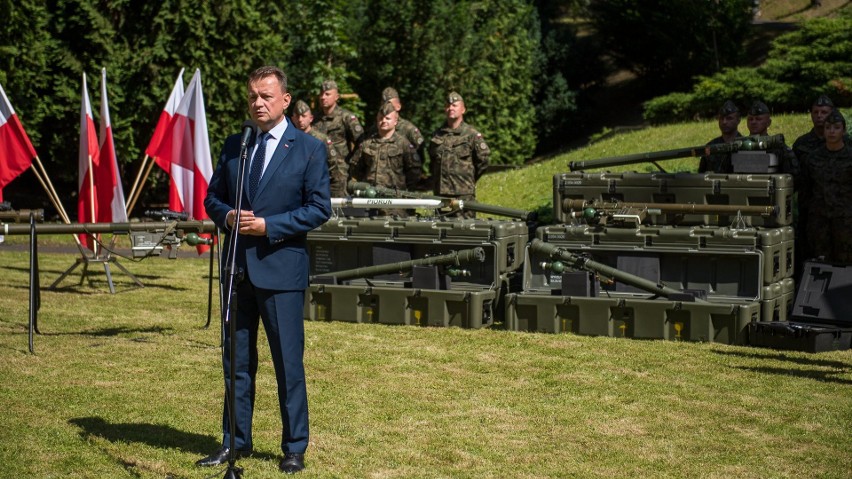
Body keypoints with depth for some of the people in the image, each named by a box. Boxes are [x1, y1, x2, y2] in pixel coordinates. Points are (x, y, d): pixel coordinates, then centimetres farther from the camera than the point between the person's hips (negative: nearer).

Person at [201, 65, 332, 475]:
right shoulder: (233, 146, 11)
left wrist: (268, 225, -15)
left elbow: (319, 208, -6)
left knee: (288, 361, 1)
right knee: (236, 360, 11)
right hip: (238, 267, 5)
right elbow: (213, 197, 15)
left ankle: (294, 448, 12)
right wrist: (227, 217, -8)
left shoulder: (309, 148, -3)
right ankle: (235, 441, 22)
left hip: (281, 267, -5)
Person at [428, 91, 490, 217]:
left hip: (463, 193, -5)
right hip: (440, 192, 5)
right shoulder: (437, 135, 12)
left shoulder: (472, 134, -3)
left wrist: (469, 179, 4)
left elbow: (483, 161, -2)